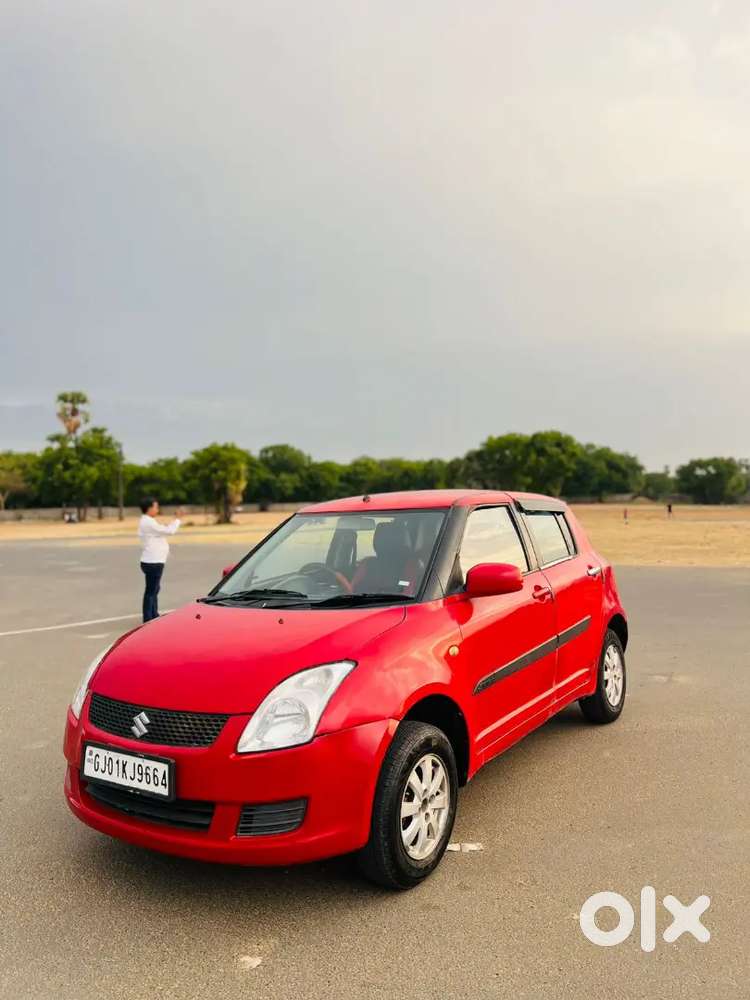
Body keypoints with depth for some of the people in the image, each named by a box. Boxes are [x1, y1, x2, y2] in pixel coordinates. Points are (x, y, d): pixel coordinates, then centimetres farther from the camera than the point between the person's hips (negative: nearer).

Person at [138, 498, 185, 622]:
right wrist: (178, 518, -8)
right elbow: (169, 530, -18)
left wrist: (175, 519, 12)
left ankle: (154, 616, 31)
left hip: (153, 561, 11)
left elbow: (164, 529, 17)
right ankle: (148, 619, 1)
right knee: (151, 591, -5)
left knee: (155, 589, 20)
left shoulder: (147, 521, 15)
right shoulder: (149, 522, -18)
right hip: (153, 562, -11)